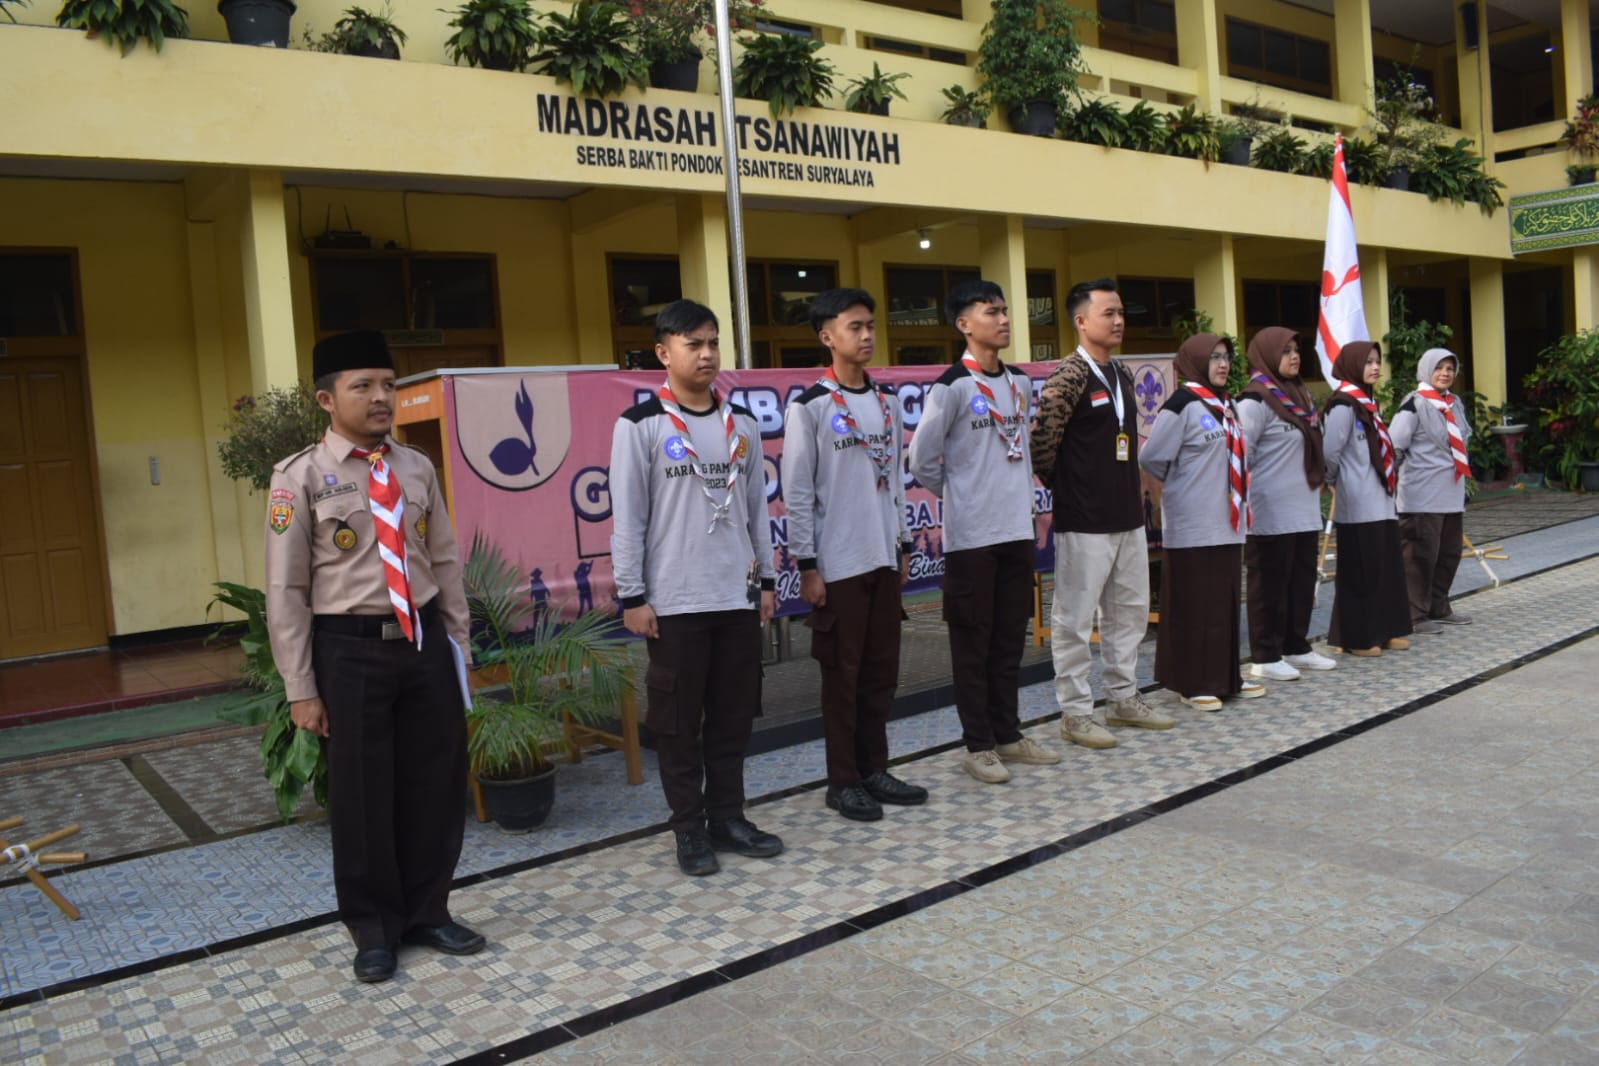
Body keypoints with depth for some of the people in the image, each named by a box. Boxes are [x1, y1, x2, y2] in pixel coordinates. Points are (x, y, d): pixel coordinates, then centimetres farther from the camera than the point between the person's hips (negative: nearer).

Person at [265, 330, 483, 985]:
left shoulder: (417, 469, 6)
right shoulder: (302, 476, -7)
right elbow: (285, 590, -7)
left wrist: (457, 645, 10)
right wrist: (301, 689, -8)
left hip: (423, 639, 4)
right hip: (350, 647, -4)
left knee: (435, 782, 12)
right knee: (361, 794, 8)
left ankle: (427, 912, 33)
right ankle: (374, 930, 28)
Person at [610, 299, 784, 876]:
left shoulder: (742, 423, 9)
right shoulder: (640, 426, -6)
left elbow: (757, 506, 13)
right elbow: (627, 518, -6)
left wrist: (766, 578, 11)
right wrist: (632, 596, -8)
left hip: (738, 595, 5)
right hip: (674, 600, -4)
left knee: (734, 714, 11)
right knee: (678, 719, 5)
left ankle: (727, 816, 25)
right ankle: (689, 828, 17)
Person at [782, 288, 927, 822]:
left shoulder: (888, 401, 10)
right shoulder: (809, 407, -9)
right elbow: (797, 493, -10)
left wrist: (903, 545, 14)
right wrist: (807, 566, -11)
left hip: (883, 558, 6)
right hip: (838, 564, -6)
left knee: (882, 669, 11)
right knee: (842, 673, 3)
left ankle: (874, 768, 24)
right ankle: (843, 781, 14)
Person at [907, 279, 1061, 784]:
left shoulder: (1020, 382, 10)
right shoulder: (952, 387, -11)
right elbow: (921, 459, -9)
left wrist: (1021, 495, 12)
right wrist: (956, 494, 3)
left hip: (1018, 529, 6)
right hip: (971, 534, -6)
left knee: (1010, 638, 13)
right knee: (973, 641, 2)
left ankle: (1008, 733, 25)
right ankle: (978, 744, 12)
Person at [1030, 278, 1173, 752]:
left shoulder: (1122, 375, 13)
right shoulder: (1069, 377, -13)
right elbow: (1041, 439, -15)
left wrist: (1133, 487, 15)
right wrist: (1060, 484, -3)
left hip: (1128, 516, 9)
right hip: (1084, 521, -9)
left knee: (1130, 611, 16)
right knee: (1075, 618, 0)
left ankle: (1123, 698, 29)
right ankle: (1076, 712, 10)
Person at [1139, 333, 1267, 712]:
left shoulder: (1224, 405, 15)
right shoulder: (1183, 404, -11)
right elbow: (1151, 457, -14)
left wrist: (1237, 506, 13)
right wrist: (1178, 485, 1)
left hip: (1226, 524, 8)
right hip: (1193, 525, -8)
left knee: (1225, 602, 12)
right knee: (1194, 605, -2)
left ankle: (1225, 677, 21)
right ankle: (1193, 683, 6)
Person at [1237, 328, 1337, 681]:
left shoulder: (1299, 394, 15)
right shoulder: (1256, 399, -12)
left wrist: (1320, 478, 18)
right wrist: (1244, 501, -16)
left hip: (1305, 510, 9)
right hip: (1272, 515, -9)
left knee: (1303, 581, 13)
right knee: (1270, 586, -2)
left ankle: (1297, 648, 25)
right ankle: (1265, 658, 7)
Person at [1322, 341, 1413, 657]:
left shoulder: (1367, 402, 16)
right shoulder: (1343, 405, -13)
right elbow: (1330, 453, -18)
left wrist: (1390, 480, 12)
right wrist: (1336, 483, -3)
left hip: (1379, 502, 9)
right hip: (1358, 505, -9)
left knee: (1388, 567, 12)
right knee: (1360, 572, -2)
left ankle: (1384, 631, 22)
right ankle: (1357, 638, 7)